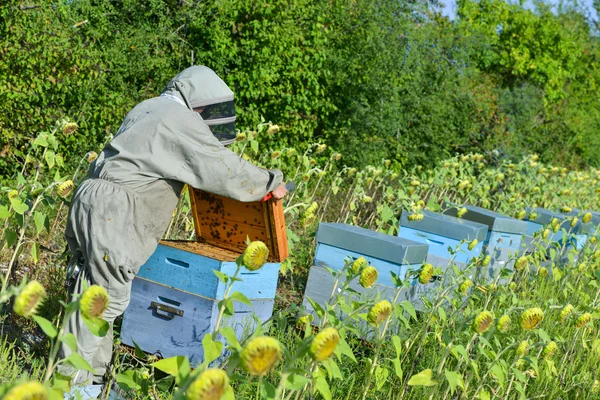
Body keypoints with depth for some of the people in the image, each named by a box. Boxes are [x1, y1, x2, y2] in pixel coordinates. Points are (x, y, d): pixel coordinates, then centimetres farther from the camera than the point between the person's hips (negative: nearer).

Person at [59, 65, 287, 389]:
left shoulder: (146, 109, 22)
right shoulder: (180, 120, -7)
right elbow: (224, 169, -9)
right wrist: (271, 183, 4)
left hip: (92, 201, 10)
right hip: (112, 213, -10)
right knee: (107, 296, -6)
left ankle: (95, 371, 19)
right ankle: (73, 379, -1)